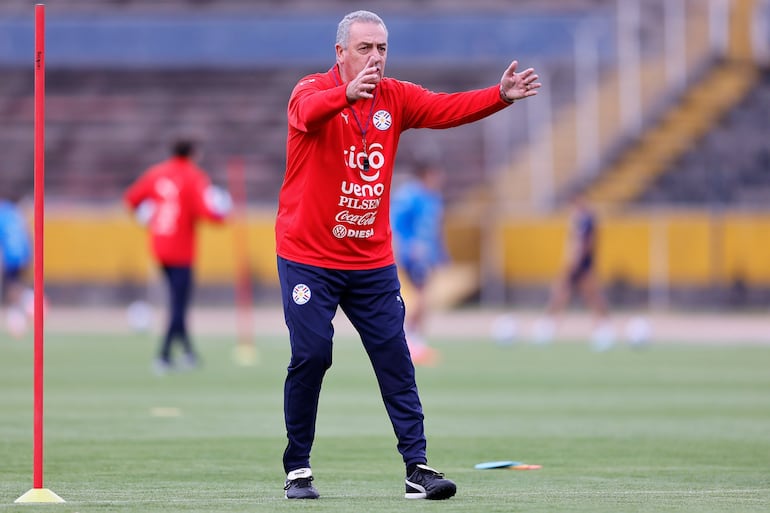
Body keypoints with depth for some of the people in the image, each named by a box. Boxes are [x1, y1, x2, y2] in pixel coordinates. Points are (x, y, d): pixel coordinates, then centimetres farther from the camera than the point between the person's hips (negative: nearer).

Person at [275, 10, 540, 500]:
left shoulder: (395, 97, 4)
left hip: (373, 261, 4)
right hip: (308, 258, -4)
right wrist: (348, 93, -57)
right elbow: (310, 111, -35)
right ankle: (298, 469, 6)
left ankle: (418, 468, -2)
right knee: (311, 355, -7)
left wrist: (501, 95, -26)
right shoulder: (312, 90, -11)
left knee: (395, 359, -1)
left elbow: (447, 108, -8)